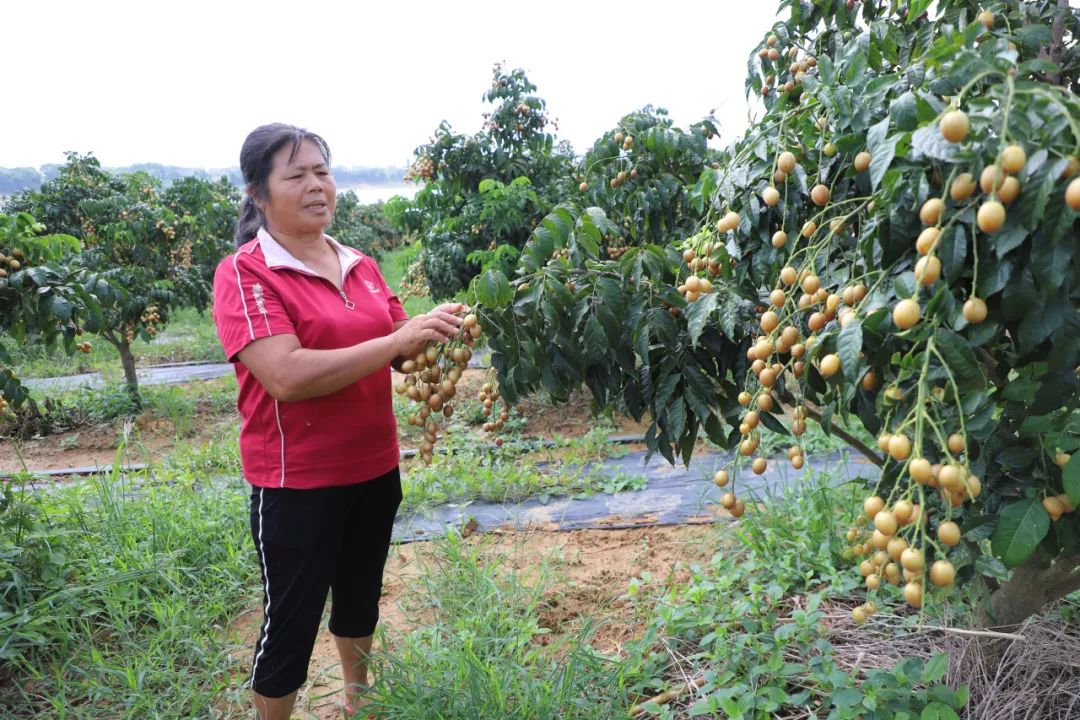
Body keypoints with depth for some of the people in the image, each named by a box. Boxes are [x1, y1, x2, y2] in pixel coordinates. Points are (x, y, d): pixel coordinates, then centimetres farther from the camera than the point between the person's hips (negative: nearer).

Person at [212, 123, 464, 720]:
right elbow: (288, 377, -27)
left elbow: (399, 355, 11)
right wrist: (399, 338, -27)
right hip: (297, 482, -6)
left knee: (361, 598, 23)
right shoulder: (244, 274, -14)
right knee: (292, 620, 8)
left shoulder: (361, 266, 6)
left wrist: (435, 332, -11)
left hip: (376, 468, 7)